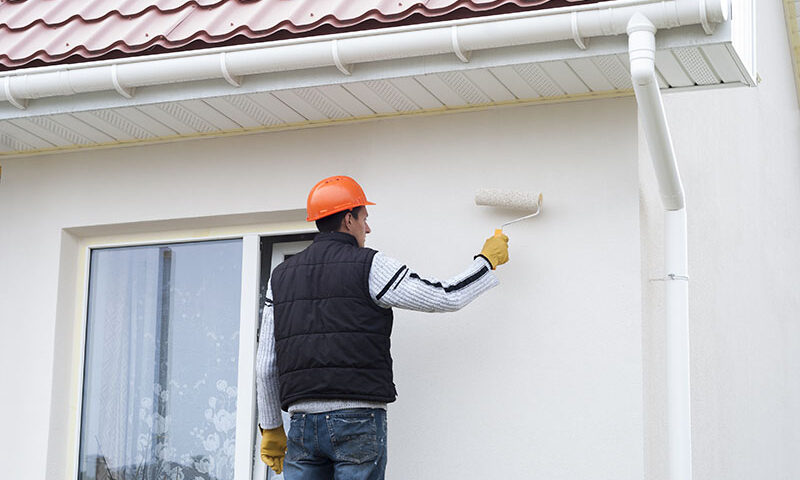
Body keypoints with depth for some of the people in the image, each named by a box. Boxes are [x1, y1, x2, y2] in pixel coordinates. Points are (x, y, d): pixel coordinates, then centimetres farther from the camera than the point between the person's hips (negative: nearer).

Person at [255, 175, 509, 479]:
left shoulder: (281, 276, 14)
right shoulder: (369, 266, -2)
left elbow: (265, 365, 14)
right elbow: (448, 297, 0)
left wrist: (271, 429, 21)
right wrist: (489, 259, 16)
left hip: (302, 421, 5)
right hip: (358, 420, -4)